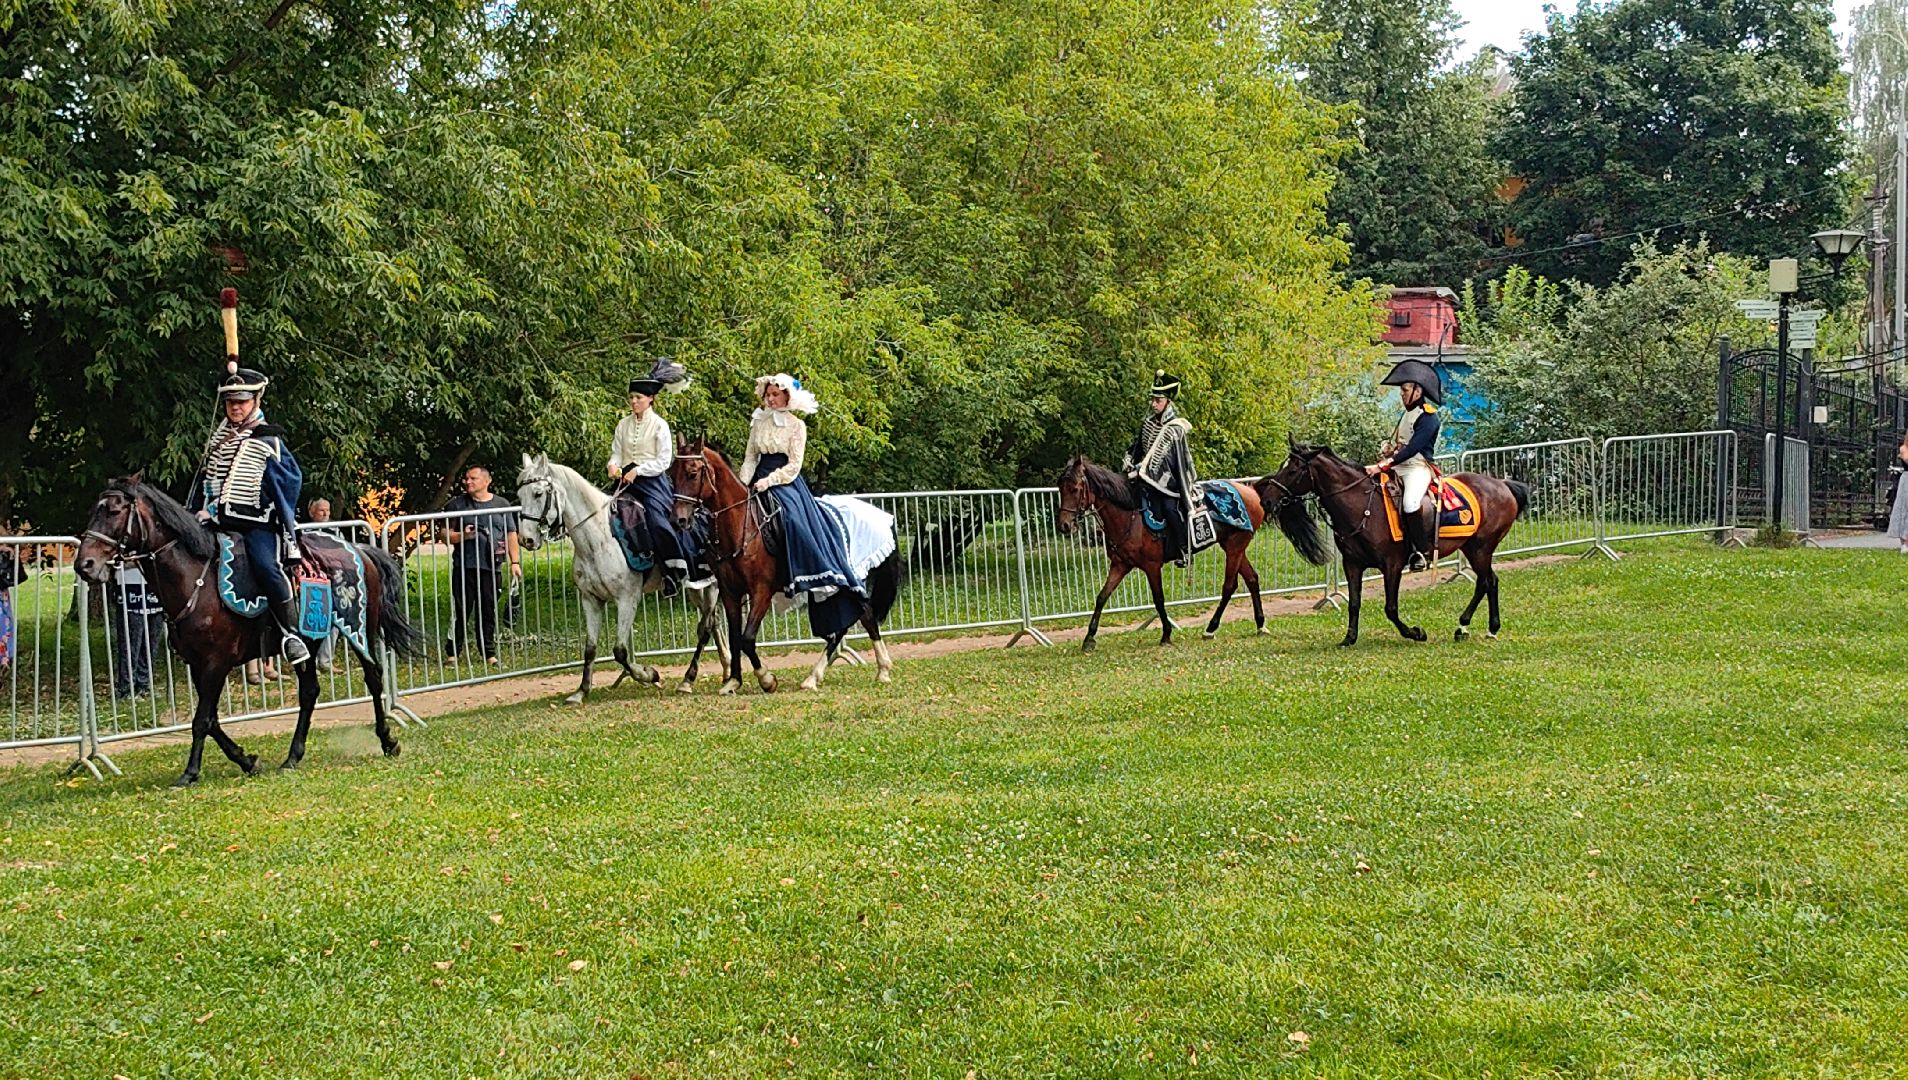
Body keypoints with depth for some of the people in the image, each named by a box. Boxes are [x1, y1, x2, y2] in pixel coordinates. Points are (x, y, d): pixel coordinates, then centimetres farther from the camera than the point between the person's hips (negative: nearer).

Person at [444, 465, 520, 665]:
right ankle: (452, 652, 6)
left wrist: (515, 562, 3)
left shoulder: (502, 504, 11)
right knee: (461, 611, -1)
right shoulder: (457, 504, 8)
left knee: (488, 612, 4)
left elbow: (511, 536, 11)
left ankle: (489, 653, 12)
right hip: (464, 566, -1)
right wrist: (461, 536, -12)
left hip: (491, 567, 1)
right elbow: (445, 534, 8)